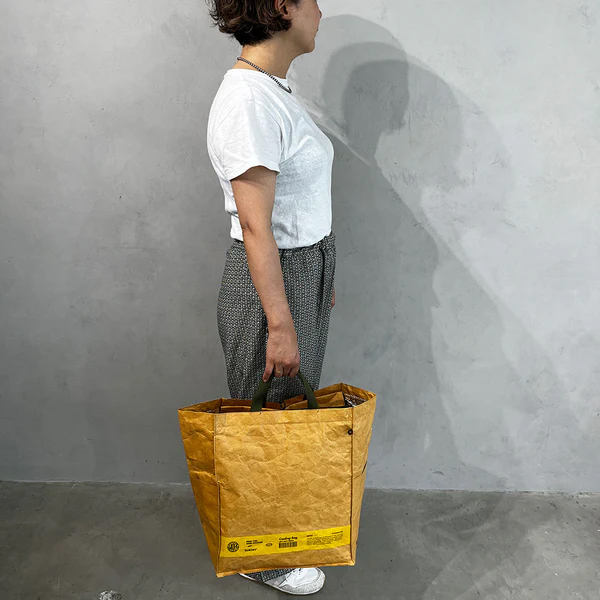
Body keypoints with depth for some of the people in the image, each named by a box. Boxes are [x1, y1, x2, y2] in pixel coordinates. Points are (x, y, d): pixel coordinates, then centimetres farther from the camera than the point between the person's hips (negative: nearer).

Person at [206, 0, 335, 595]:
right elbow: (256, 228, -24)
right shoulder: (247, 99, -22)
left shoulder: (274, 88, 9)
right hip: (270, 280, -9)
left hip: (306, 268, 10)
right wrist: (279, 323, -21)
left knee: (296, 404, 22)